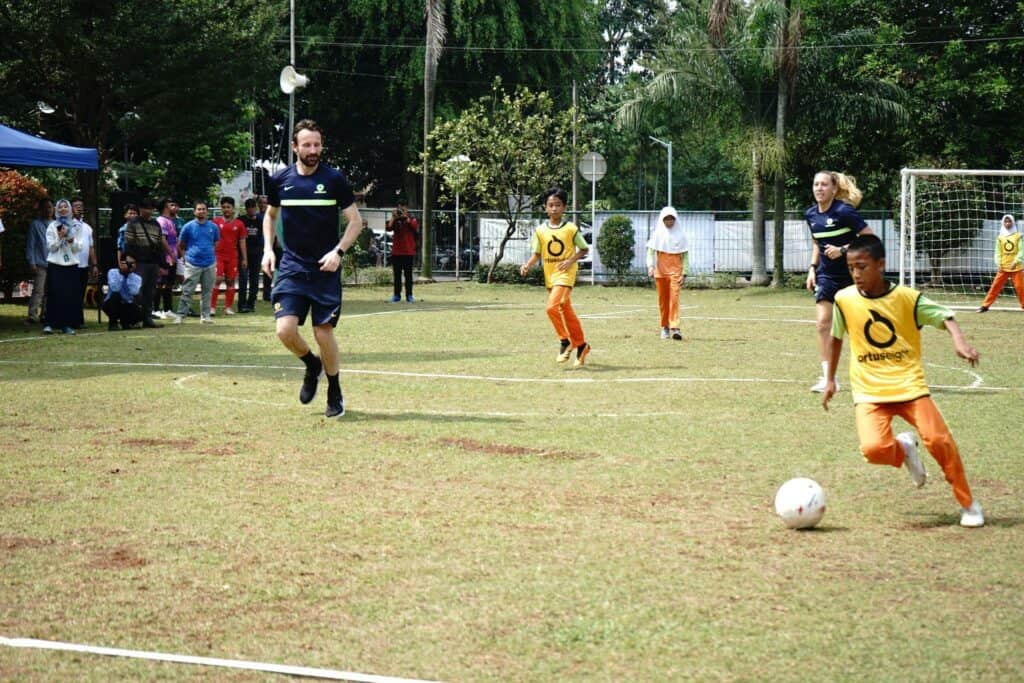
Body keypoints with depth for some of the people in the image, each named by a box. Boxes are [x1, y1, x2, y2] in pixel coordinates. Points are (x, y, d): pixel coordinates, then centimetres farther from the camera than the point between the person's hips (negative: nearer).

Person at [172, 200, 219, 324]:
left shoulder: (213, 227, 5)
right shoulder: (188, 227, -2)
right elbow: (180, 245, 6)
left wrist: (210, 254, 10)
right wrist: (184, 257, 1)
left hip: (210, 264, 3)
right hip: (193, 264, -3)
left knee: (207, 291, 7)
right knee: (187, 291, -5)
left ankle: (205, 315, 16)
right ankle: (180, 315, -2)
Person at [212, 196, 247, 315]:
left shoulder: (239, 224, 7)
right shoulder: (216, 222, 4)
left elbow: (242, 242, 10)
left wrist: (244, 258, 6)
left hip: (232, 256, 2)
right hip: (218, 255, -2)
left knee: (231, 281, 4)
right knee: (217, 280, -10)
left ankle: (228, 307, 11)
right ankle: (212, 307, -7)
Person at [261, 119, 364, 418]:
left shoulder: (334, 179, -5)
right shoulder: (280, 180, 2)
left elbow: (356, 221, 0)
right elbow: (270, 215, 20)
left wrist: (338, 251, -14)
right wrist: (268, 249, 6)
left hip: (325, 268, -2)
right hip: (292, 266, 2)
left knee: (323, 332, -2)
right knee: (285, 330, -13)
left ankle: (335, 394, 19)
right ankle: (312, 365, 20)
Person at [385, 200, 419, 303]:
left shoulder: (412, 220, 6)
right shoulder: (395, 220, 9)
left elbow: (415, 227, -15)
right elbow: (388, 228, -6)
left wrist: (406, 217, -18)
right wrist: (393, 218, -14)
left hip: (408, 252, -2)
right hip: (396, 252, 2)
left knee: (408, 274, 0)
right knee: (397, 275, 4)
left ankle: (409, 295, 2)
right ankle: (397, 295, 7)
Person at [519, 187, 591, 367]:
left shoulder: (571, 229, -7)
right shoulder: (540, 230, 2)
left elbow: (584, 249, 2)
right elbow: (536, 253, 7)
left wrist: (571, 260, -14)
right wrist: (528, 265, -12)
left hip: (565, 275, -5)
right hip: (549, 276, 5)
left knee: (553, 306, -23)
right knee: (567, 312, 13)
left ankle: (565, 340, -6)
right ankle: (581, 345, 26)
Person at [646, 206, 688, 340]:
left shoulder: (680, 235, 6)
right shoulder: (657, 234, 6)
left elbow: (684, 255, 9)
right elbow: (650, 251, 1)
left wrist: (684, 273, 3)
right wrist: (650, 266, -15)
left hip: (675, 270, -1)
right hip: (660, 270, 1)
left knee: (674, 297, -14)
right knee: (663, 299, 4)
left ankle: (674, 327, -20)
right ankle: (665, 327, 16)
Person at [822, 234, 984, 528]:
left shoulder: (906, 297, -6)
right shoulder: (844, 300, -1)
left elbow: (943, 316, -6)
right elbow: (836, 336, 14)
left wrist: (958, 340, -26)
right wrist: (830, 379, 19)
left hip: (909, 384, -1)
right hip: (869, 391, 1)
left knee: (939, 440, -18)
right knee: (873, 448, -25)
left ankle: (968, 504, 4)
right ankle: (904, 449, 13)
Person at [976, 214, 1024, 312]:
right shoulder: (1000, 237, 9)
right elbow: (998, 252, 6)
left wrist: (1015, 262, -18)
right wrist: (998, 264, -9)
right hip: (1003, 267, 1)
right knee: (996, 286, -1)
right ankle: (985, 306, 2)